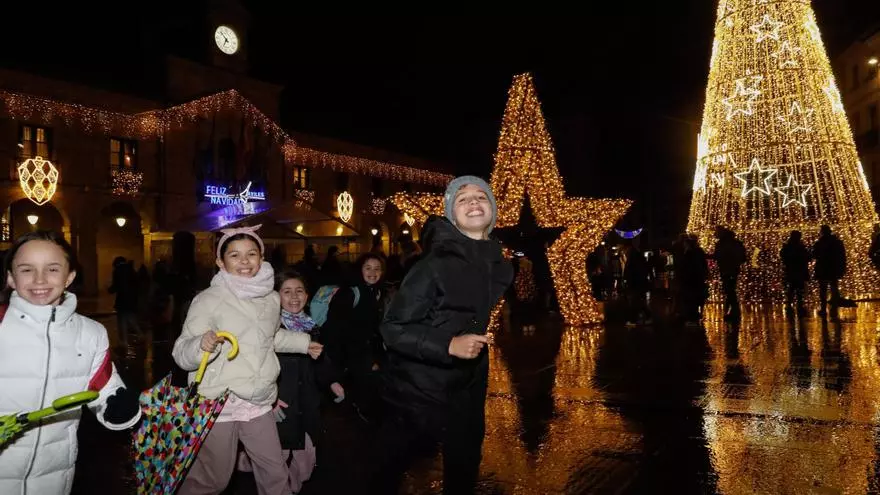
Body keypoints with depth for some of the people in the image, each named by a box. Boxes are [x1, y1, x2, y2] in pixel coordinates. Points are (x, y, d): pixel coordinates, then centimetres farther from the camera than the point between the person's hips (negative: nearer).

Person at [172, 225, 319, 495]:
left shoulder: (271, 298, 5)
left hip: (258, 402, 5)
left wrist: (302, 342, 34)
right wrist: (201, 345, -37)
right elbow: (181, 354, -17)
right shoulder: (208, 300, -14)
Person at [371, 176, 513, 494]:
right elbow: (393, 329, -21)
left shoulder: (502, 269, -1)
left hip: (466, 394, 6)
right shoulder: (435, 265, -21)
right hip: (416, 393, -6)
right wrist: (449, 345, -30)